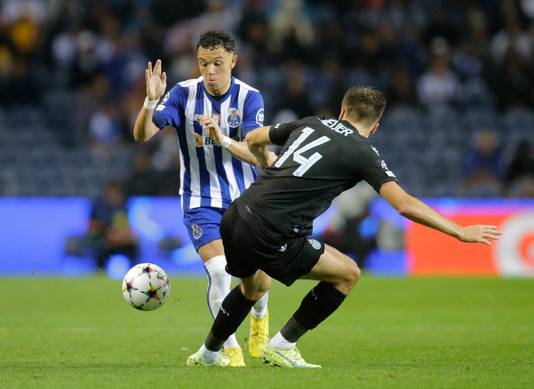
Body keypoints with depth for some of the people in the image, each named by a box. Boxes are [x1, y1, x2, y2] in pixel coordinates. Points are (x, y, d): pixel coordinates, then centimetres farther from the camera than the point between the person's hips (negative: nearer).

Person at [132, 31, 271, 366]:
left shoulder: (250, 98, -10)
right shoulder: (184, 94, -10)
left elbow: (255, 154, -19)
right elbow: (142, 135, -17)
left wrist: (223, 139, -38)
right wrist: (151, 101, -35)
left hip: (244, 198, 1)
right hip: (201, 201, -1)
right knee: (219, 272, -18)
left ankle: (260, 315, 43)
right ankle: (230, 349, -3)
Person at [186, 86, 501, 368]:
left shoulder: (310, 124, 17)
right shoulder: (362, 153, -1)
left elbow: (253, 140, 31)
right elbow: (404, 205, -10)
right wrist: (460, 232, -5)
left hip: (235, 218, 7)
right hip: (270, 236, -7)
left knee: (255, 286, 35)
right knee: (347, 273, 7)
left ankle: (209, 353, 47)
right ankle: (282, 346, 10)